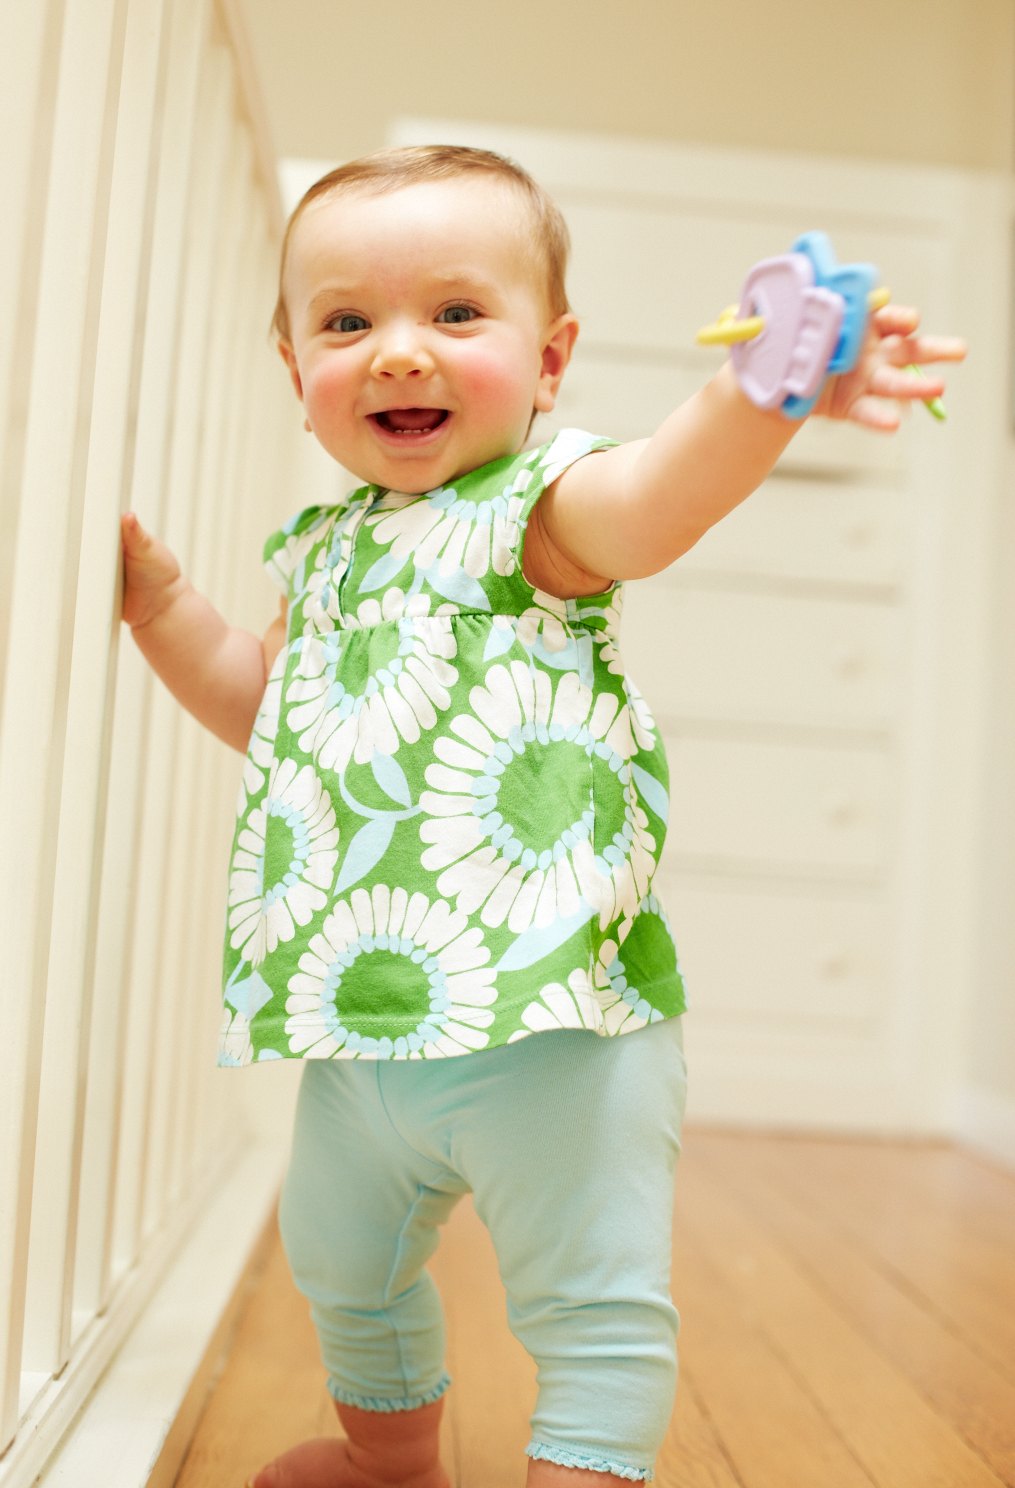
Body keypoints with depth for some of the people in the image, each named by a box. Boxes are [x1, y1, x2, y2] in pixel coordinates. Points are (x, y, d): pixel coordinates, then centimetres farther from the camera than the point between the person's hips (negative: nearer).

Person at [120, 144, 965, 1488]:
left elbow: (651, 499, -36)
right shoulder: (330, 548, 10)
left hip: (549, 1021, -8)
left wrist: (764, 394, -56)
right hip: (355, 1021, 8)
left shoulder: (533, 506, -12)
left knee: (595, 1302, -2)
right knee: (344, 1268, 26)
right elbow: (268, 707, 25)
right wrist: (158, 599, 15)